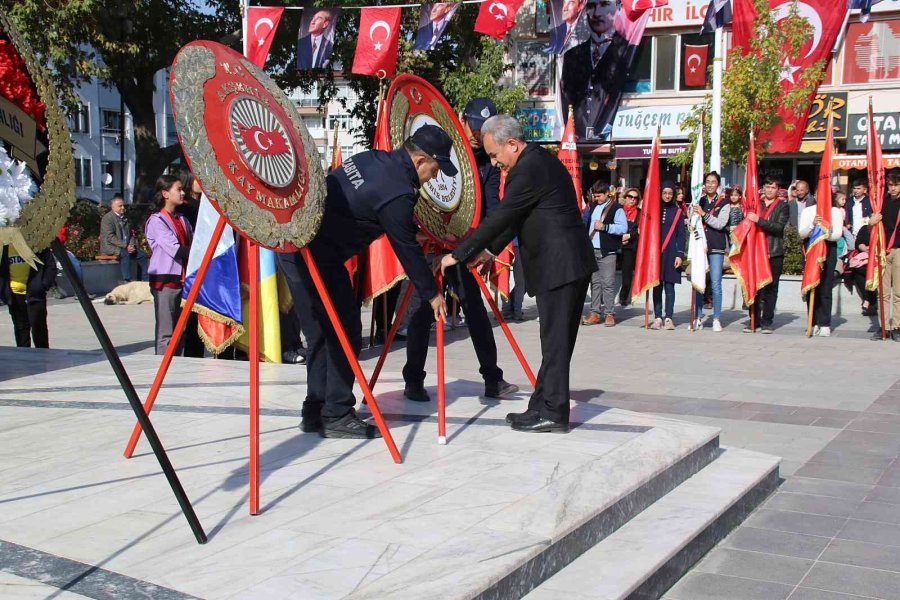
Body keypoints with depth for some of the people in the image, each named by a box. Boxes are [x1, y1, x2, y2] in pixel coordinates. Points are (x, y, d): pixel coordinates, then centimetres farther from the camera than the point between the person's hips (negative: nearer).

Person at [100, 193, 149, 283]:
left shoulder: (125, 218, 17)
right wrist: (125, 246, -22)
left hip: (126, 246, 7)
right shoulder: (107, 218, -7)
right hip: (111, 247, -7)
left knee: (142, 255, -9)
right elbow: (110, 237, -16)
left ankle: (142, 280, -6)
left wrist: (131, 245, -3)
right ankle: (127, 281, -35)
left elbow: (131, 234, 19)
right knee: (125, 254, -34)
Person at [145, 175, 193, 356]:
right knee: (166, 333, -5)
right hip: (165, 281, -7)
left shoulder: (182, 220, 17)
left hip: (183, 279, 7)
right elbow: (175, 249, -15)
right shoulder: (156, 221, -6)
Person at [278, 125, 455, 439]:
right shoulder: (397, 193, -18)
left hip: (295, 244, 10)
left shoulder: (373, 159, 7)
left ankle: (315, 412, 22)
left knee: (322, 331, 15)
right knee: (344, 332, -1)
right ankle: (337, 416, 4)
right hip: (316, 256, -10)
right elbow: (407, 250, -9)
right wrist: (432, 294, 4)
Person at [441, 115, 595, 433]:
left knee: (555, 341, -5)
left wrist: (459, 255, -13)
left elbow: (501, 217, -18)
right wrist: (490, 250, 17)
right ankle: (542, 406, 19)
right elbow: (515, 216, 21)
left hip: (559, 267, -11)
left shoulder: (529, 169, -16)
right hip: (571, 264, 11)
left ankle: (553, 411, 1)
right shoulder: (540, 160, 17)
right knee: (556, 339, 12)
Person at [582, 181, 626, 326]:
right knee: (594, 282, 7)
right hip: (592, 250, 6)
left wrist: (604, 227, -19)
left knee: (608, 283, -6)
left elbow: (623, 228, -15)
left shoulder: (616, 208, -5)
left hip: (607, 251, -6)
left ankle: (609, 313, -1)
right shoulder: (593, 206, 16)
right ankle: (595, 312, 11)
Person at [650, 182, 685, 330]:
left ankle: (668, 318, 3)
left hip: (671, 253, -1)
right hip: (655, 253, 1)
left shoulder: (677, 212, 6)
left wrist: (680, 255, -7)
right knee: (656, 286, 1)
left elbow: (681, 235, 3)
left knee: (669, 287, -2)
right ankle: (657, 318, 5)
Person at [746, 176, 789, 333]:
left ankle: (767, 322, 6)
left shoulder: (783, 206, 4)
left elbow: (778, 227, -11)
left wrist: (759, 220, -18)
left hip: (774, 253, -2)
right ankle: (754, 320, 8)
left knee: (771, 288, 1)